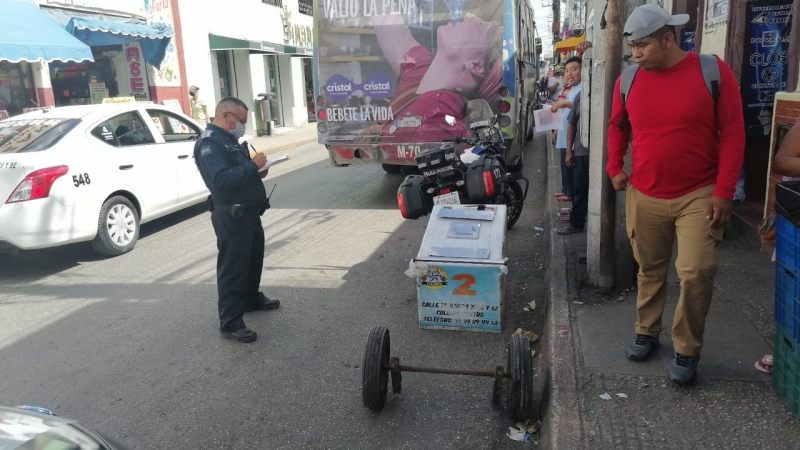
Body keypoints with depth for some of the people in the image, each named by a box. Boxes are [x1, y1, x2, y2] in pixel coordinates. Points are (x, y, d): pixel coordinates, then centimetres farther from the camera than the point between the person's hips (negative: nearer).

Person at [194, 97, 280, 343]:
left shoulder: (229, 139, 15)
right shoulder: (209, 143, -18)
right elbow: (221, 179, -32)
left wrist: (256, 170, 4)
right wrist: (252, 165, -26)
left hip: (249, 212, 10)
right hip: (231, 216, -10)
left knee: (254, 259, 24)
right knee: (232, 268, -5)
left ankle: (252, 298, 44)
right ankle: (230, 323, 2)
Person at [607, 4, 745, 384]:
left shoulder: (713, 71, -8)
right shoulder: (628, 80, 0)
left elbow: (732, 132, -7)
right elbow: (617, 126, 17)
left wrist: (724, 191, -11)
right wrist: (615, 167, 6)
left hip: (699, 195, -3)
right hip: (644, 196, 3)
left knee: (696, 273, -8)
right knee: (649, 269, 13)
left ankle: (687, 350, 11)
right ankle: (646, 332, 33)